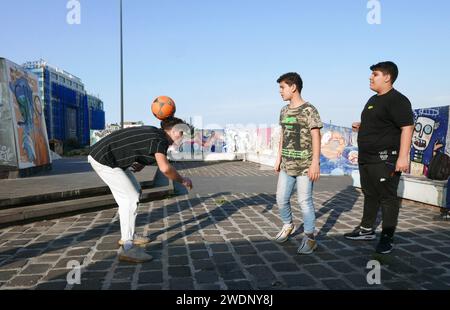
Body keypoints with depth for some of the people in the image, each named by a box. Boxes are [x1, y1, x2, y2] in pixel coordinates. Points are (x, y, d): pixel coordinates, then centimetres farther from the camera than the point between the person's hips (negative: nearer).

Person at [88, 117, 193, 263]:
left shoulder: (155, 132, 9)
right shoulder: (160, 139, -19)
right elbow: (165, 168, -34)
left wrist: (141, 164, -8)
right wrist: (182, 180, -17)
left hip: (111, 157, 10)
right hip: (103, 159, -10)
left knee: (135, 190, 17)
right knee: (131, 198, -9)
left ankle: (128, 235, 26)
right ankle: (127, 248, -8)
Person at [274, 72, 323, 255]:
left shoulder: (309, 110, -9)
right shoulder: (284, 111, 12)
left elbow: (316, 137, -12)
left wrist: (315, 163, -17)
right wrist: (279, 158, 16)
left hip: (305, 165, -6)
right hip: (287, 165, 7)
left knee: (305, 201, -1)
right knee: (281, 199, 11)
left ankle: (310, 238, 13)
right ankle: (288, 226, 35)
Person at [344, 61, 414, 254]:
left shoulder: (397, 100, -12)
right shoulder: (374, 100, 17)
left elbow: (407, 127, -20)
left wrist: (403, 156, -27)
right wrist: (361, 127, 11)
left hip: (385, 160, -9)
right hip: (366, 159, 10)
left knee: (388, 198, 0)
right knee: (370, 195, 17)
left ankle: (387, 238, 10)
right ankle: (367, 230, 28)